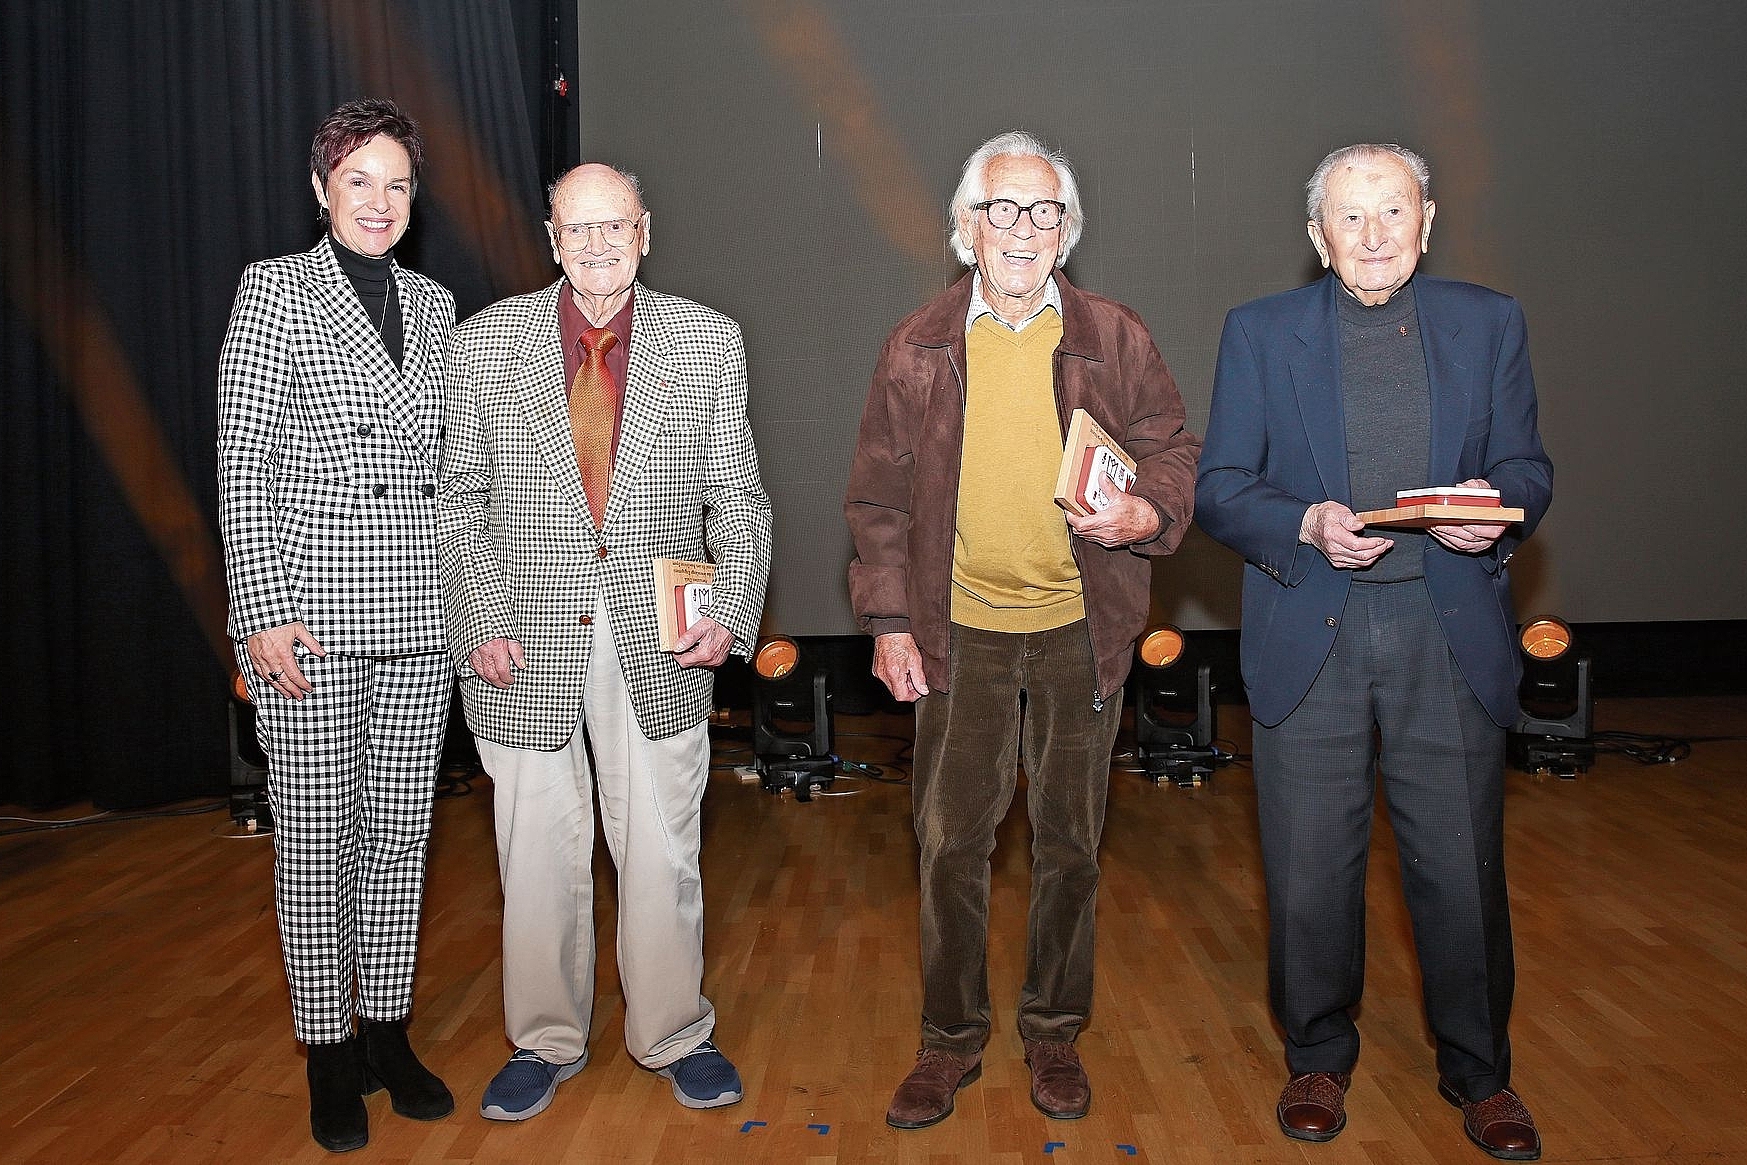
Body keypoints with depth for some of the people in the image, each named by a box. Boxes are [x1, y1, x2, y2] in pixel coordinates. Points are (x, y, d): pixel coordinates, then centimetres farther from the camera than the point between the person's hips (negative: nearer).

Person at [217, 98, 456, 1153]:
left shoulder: (434, 305, 12)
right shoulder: (276, 289, -1)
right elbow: (242, 463, -6)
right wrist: (264, 609, -13)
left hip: (419, 608, 4)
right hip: (308, 602, -4)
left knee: (402, 824, 10)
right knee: (318, 830, 3)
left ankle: (387, 1033, 24)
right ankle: (330, 1055, 19)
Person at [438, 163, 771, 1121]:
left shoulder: (708, 342, 1)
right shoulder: (485, 342, 1)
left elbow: (736, 496, 4)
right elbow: (461, 499, 5)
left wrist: (731, 612, -10)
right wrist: (481, 623, -5)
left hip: (659, 648, 0)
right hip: (527, 647, 0)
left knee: (662, 854, 10)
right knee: (539, 859, 11)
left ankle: (674, 1035, 31)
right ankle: (546, 1042, 32)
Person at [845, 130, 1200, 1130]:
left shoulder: (1114, 338, 2)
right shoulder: (917, 350, 2)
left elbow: (1177, 453, 6)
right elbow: (880, 495, 5)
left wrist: (1145, 512, -16)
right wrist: (888, 619, -1)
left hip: (1081, 627, 0)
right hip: (960, 629, 0)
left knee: (1069, 841, 11)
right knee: (950, 841, 4)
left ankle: (1055, 1032, 29)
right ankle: (952, 1039, 23)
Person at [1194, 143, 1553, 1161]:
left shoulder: (1490, 324, 10)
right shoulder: (1261, 332, 6)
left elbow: (1529, 468, 10)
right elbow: (1220, 488, 1)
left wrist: (1498, 507, -14)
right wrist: (1307, 526, -17)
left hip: (1451, 635, 1)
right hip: (1311, 632, 0)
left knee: (1464, 867, 7)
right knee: (1310, 872, 7)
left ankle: (1478, 1070, 30)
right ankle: (1320, 1058, 30)